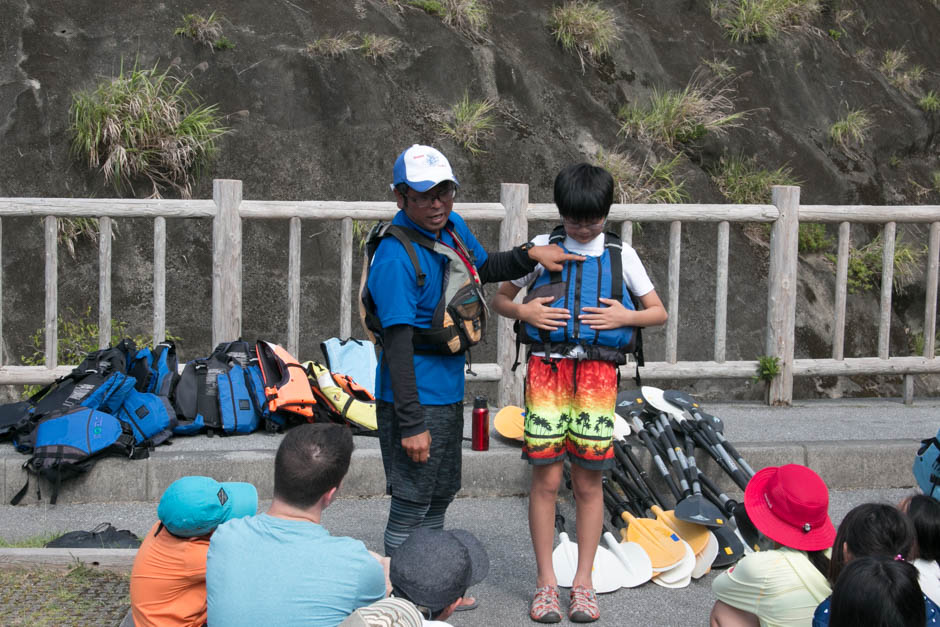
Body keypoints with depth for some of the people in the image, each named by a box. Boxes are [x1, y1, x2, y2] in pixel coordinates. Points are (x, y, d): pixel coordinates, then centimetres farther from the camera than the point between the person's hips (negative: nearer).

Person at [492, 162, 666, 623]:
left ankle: (583, 582, 13)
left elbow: (658, 312, 13)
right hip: (547, 369, 0)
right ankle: (546, 582, 8)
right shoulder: (542, 249, 7)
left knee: (588, 482, 3)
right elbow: (499, 299, 15)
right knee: (546, 479, -2)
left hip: (597, 373, 1)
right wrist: (524, 311, -6)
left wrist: (624, 316, -6)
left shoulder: (620, 255, 9)